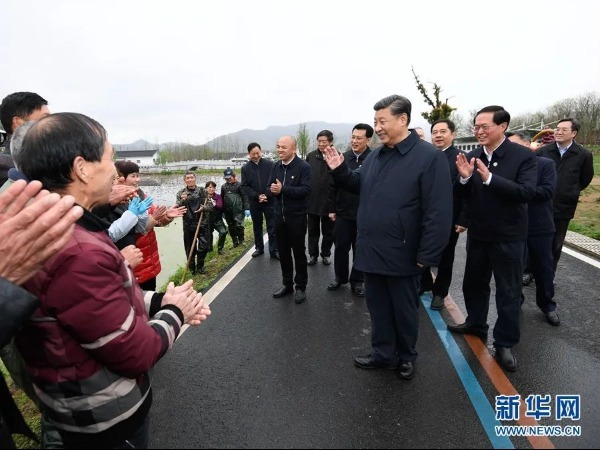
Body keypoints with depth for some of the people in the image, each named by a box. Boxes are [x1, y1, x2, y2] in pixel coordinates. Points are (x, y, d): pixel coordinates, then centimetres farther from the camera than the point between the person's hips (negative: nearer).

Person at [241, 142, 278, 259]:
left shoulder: (269, 164, -2)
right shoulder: (245, 168, 3)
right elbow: (245, 186, -1)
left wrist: (267, 195, -13)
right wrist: (257, 196, -12)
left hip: (269, 201, -2)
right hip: (254, 202, 2)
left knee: (272, 226, -1)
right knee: (257, 226, 13)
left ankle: (273, 250, 5)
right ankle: (259, 248, 27)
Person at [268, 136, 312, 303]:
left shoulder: (303, 167, -11)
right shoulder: (276, 166, 8)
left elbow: (305, 189, -21)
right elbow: (270, 188, 7)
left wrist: (283, 189, -25)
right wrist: (272, 190, -17)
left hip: (297, 217, -5)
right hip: (279, 216, 6)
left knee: (299, 252, 6)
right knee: (283, 252, 13)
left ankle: (301, 287, 20)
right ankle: (287, 284, 29)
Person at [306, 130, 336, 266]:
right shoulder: (311, 156, 1)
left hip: (329, 202, -2)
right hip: (312, 201, 3)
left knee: (328, 232, 14)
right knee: (313, 231, 13)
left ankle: (326, 254, 31)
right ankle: (313, 254, 28)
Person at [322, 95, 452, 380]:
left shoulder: (429, 157, -13)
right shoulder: (375, 156, 10)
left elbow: (438, 212, -17)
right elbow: (358, 186, 20)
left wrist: (427, 256, -19)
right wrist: (340, 170, 1)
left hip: (402, 255, -6)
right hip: (371, 251, 6)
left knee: (404, 311, 14)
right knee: (378, 307, 18)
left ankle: (406, 357, 36)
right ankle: (383, 353, 37)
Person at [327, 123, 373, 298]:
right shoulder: (343, 158, 2)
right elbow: (333, 185, 5)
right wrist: (332, 209, 4)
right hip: (343, 212, 3)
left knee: (360, 249, 11)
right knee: (341, 247, 12)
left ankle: (357, 281, 28)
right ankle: (340, 277, 31)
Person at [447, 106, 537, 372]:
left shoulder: (523, 156, -12)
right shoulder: (473, 156, 0)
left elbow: (527, 192, -23)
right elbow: (466, 196, 1)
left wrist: (490, 178, -32)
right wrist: (465, 178, -20)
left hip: (508, 236, -5)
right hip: (478, 234, 5)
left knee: (508, 291, 8)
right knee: (473, 283, 19)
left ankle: (505, 343, 23)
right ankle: (475, 324, 41)